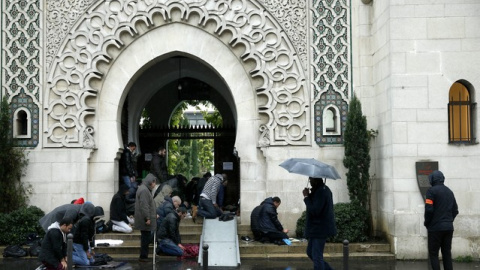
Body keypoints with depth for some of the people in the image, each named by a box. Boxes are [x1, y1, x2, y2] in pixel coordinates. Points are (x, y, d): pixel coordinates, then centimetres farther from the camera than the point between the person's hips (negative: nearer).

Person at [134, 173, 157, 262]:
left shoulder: (145, 189, 17)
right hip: (145, 220, -10)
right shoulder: (144, 190, -17)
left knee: (146, 238, 14)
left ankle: (144, 256, 19)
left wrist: (153, 215, 24)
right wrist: (147, 218, -22)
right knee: (146, 238, -5)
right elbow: (144, 206, -22)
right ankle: (143, 256, 1)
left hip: (144, 219, 10)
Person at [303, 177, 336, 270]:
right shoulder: (324, 189, 11)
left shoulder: (321, 192, -22)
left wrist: (306, 197, -18)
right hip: (317, 228, 11)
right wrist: (309, 195, 2)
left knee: (317, 256, -6)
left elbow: (315, 211, -26)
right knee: (310, 252, 19)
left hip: (320, 229, -11)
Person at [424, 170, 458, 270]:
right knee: (447, 253, 10)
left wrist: (426, 223, -2)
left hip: (436, 228, -6)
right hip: (449, 227, 6)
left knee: (433, 254, -1)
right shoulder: (449, 192, 13)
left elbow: (429, 210, -15)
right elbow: (455, 210, 13)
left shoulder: (432, 191, -8)